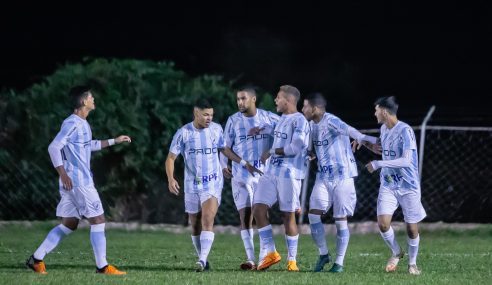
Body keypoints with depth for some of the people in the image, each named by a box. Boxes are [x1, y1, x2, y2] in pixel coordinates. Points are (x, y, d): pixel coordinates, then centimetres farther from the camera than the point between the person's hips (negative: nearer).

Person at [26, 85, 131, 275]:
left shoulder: (83, 124, 16)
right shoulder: (72, 124, -14)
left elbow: (89, 145, 34)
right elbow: (54, 147, -20)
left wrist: (114, 141, 34)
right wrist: (63, 174, -24)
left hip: (83, 180, 10)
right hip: (78, 181, -10)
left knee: (69, 224, 11)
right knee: (98, 221, -5)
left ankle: (36, 259, 10)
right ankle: (102, 266, -2)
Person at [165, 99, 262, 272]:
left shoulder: (216, 129, 1)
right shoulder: (184, 133, -5)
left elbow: (224, 149, 19)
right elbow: (171, 158, -4)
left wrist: (244, 164, 15)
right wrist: (171, 179, -20)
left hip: (213, 184, -1)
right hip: (192, 185, 1)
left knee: (207, 220, -19)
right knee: (195, 225, 7)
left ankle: (202, 260, -27)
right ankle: (203, 259, 25)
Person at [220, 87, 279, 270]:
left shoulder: (269, 118, 2)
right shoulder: (233, 121, 4)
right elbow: (226, 145, 7)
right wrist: (224, 165, -7)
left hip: (264, 172, 0)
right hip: (241, 173, 0)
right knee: (245, 215, -6)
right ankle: (250, 259, -8)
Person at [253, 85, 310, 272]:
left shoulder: (299, 121, -11)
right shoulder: (282, 118, 17)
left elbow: (295, 147, -21)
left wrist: (272, 152, -12)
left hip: (289, 173, -8)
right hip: (271, 171, 8)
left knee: (289, 216, -2)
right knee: (258, 209, -3)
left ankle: (291, 261, 7)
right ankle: (271, 253, 5)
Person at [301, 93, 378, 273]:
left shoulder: (330, 121, -18)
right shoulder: (312, 124, 8)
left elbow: (347, 130, -39)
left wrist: (363, 138, -55)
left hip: (342, 177, -7)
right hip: (323, 176, 7)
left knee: (341, 220, -1)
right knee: (313, 214, -5)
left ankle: (339, 262, 8)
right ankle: (323, 254, 11)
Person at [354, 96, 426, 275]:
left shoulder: (405, 131, -18)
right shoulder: (384, 129, 6)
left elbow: (406, 160, -28)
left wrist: (379, 164, -28)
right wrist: (364, 142, 11)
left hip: (408, 186, -5)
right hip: (388, 185, 5)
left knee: (412, 228, 3)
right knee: (383, 223, -10)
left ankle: (412, 262, 25)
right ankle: (396, 253, 17)